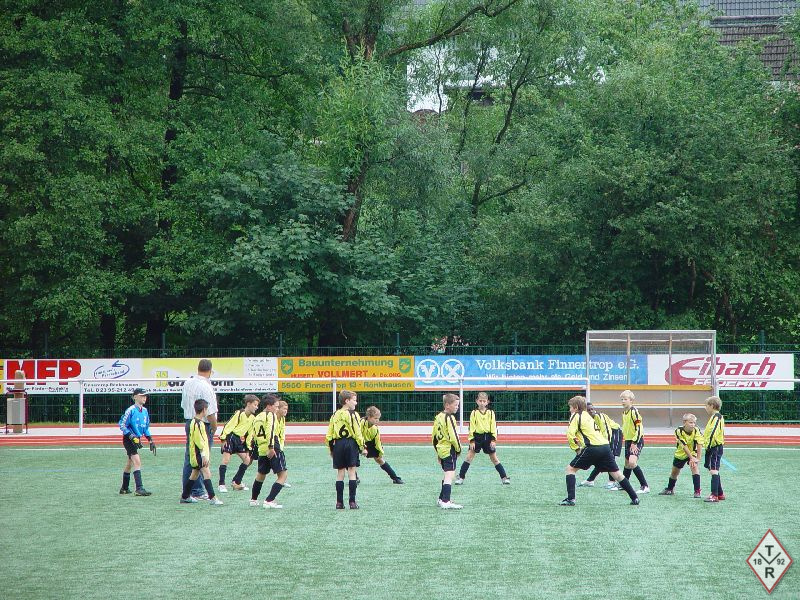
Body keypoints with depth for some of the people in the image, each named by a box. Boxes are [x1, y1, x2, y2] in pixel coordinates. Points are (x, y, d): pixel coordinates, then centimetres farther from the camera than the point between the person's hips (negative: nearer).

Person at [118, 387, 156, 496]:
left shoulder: (145, 411, 7)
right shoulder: (131, 410, -16)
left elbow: (146, 427, 18)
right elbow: (122, 425, -15)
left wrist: (151, 440, 12)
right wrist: (132, 437, -22)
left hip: (137, 440, 8)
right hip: (128, 440, -8)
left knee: (129, 463, 17)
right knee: (137, 462, -17)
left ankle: (124, 488, 29)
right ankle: (139, 488, -21)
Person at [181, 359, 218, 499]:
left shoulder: (187, 383, 5)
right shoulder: (206, 387, -19)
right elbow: (210, 412, -20)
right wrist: (214, 427, -7)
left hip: (188, 422, 8)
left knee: (189, 457, 14)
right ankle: (197, 492, 1)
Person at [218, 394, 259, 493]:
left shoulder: (252, 417, 6)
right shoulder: (239, 413, -16)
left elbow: (250, 432, 14)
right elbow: (228, 425, -16)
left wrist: (248, 447, 13)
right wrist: (223, 438, -19)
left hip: (240, 440, 8)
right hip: (230, 437, -8)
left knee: (247, 460, 3)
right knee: (226, 459, -15)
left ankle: (236, 483, 12)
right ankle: (221, 484, -9)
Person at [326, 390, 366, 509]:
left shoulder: (335, 415, 9)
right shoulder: (352, 414, -8)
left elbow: (329, 435, 9)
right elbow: (357, 432, -12)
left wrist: (331, 450, 17)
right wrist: (363, 447, -5)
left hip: (338, 445, 5)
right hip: (351, 444, -5)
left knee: (340, 473, 8)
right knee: (351, 472, -1)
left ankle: (339, 502, 7)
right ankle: (352, 501, -4)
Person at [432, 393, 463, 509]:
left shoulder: (438, 417, 12)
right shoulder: (449, 418, -15)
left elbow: (433, 436, 17)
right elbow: (453, 436, -19)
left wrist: (438, 452, 24)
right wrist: (458, 449, -3)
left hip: (441, 450, 9)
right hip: (450, 450, -9)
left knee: (447, 475, 22)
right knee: (449, 475, -12)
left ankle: (442, 499, 30)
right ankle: (446, 502, -20)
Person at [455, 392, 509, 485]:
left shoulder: (491, 413, 2)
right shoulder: (474, 413, -1)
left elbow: (494, 427, 1)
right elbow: (471, 427, -1)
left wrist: (493, 439, -7)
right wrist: (472, 440, -7)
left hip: (488, 437, 0)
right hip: (477, 437, 0)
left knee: (494, 458, 5)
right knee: (469, 457, -4)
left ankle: (504, 477, 11)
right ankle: (461, 477, 2)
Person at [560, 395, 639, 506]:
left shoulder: (576, 416, 6)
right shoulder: (590, 416, 28)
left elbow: (570, 434, -9)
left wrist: (576, 449, 2)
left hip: (593, 447, -7)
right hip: (605, 446, 7)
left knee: (570, 469, 5)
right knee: (616, 473, 15)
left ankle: (570, 499, -6)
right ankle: (634, 498, 16)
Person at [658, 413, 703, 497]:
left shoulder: (696, 431, -26)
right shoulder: (679, 431, -27)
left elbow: (699, 444, -31)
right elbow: (684, 446, -30)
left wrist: (698, 458, -37)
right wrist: (691, 458, -34)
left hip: (692, 453, -1)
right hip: (680, 454, 1)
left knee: (694, 467, -27)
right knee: (674, 472, 15)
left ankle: (697, 491, -24)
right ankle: (669, 489, 41)